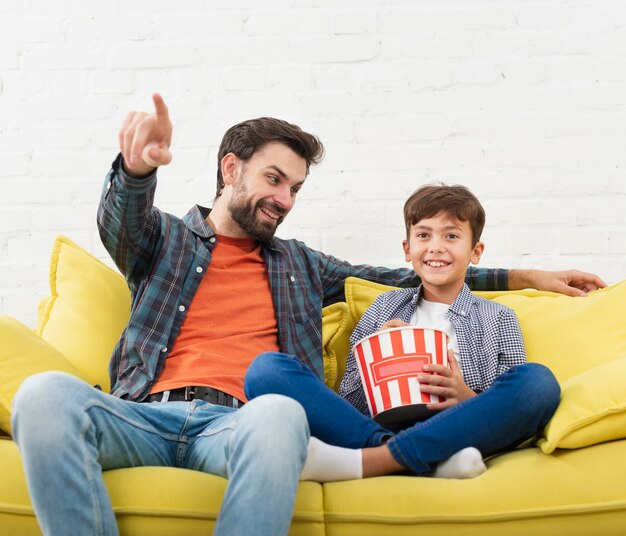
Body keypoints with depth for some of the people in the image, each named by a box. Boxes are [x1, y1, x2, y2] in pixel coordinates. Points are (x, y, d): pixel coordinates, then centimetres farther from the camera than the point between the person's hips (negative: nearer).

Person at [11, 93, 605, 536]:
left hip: (235, 422, 1)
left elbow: (408, 278, 31)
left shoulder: (299, 265, 28)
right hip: (145, 413, 0)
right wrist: (138, 168, -29)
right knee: (45, 393, -33)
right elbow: (121, 223, -3)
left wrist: (523, 276, 30)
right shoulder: (166, 239, 21)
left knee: (278, 410, -38)